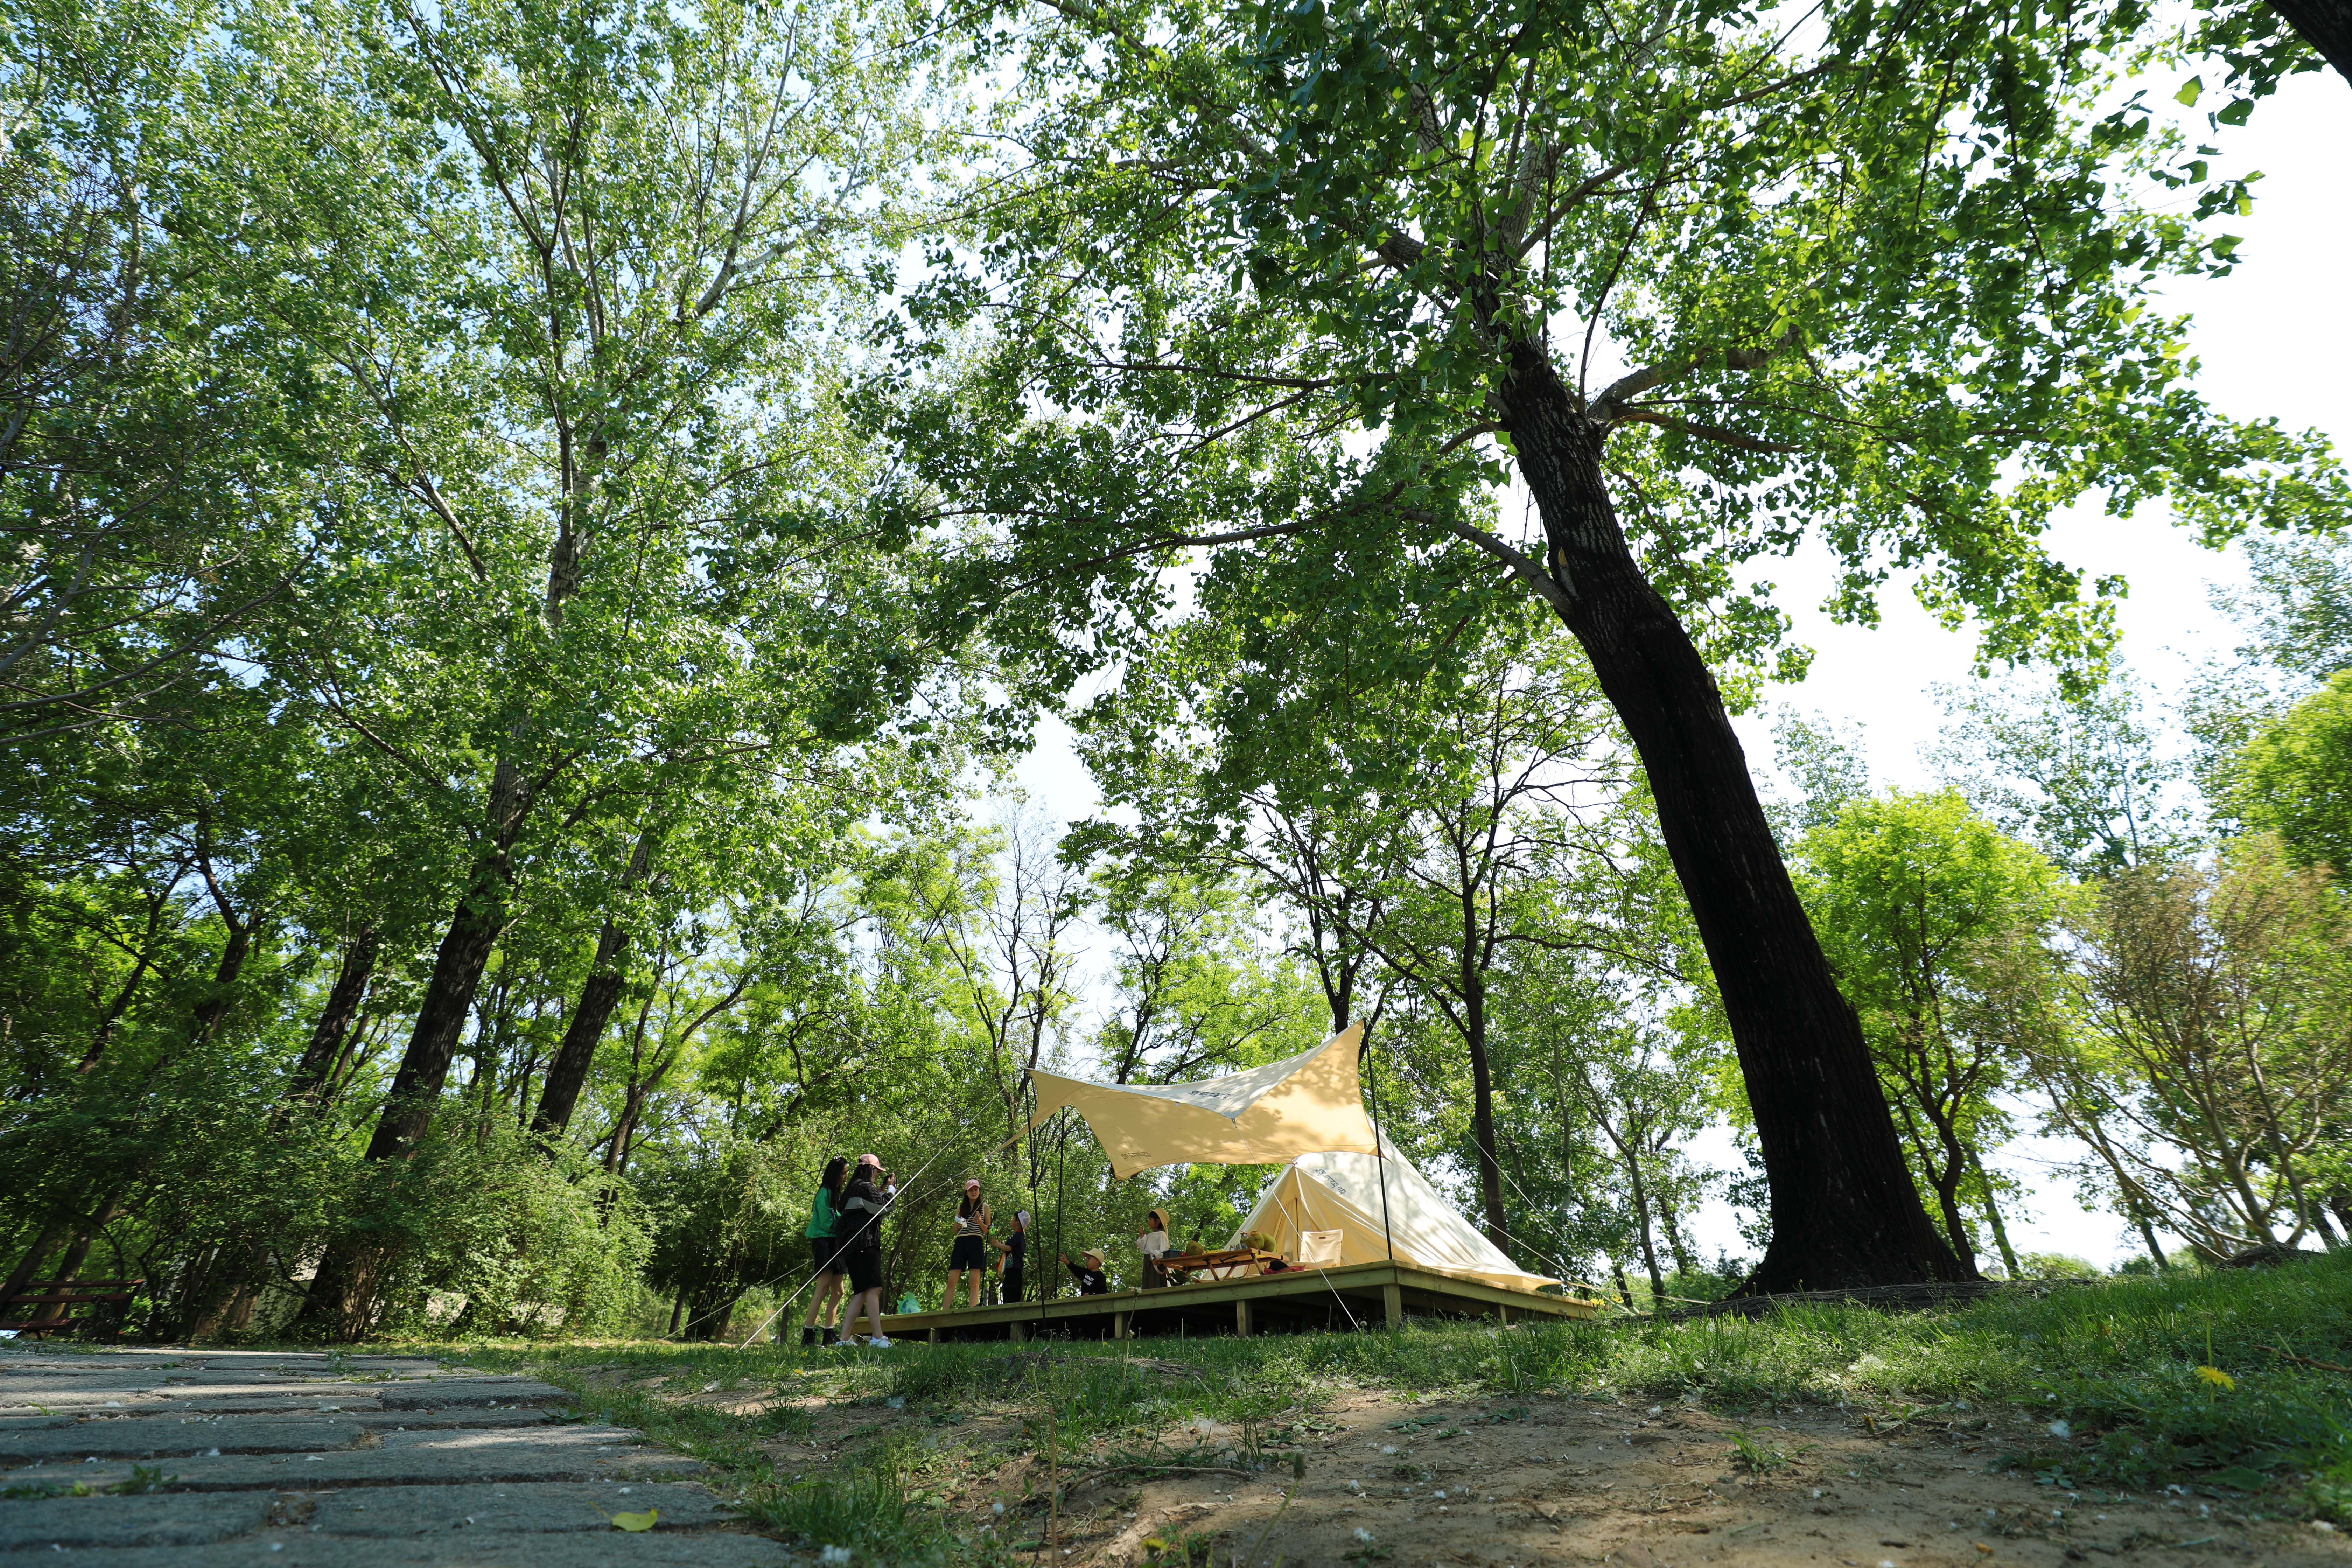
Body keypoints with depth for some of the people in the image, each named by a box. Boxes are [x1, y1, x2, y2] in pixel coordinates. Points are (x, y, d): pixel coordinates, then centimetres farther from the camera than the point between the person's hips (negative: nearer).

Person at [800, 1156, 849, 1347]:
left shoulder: (836, 1193, 19)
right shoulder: (825, 1192, -9)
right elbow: (828, 1223, -14)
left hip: (834, 1244, 10)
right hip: (824, 1242, -10)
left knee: (838, 1292, 8)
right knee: (823, 1288, -17)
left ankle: (829, 1333, 11)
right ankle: (808, 1334, -16)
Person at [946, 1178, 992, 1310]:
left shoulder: (984, 1207, 10)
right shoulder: (960, 1207, 17)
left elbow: (989, 1231, 8)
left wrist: (980, 1223, -12)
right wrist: (958, 1226, -2)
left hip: (977, 1243, -3)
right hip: (961, 1243, 3)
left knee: (975, 1281, -8)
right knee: (952, 1281, -3)